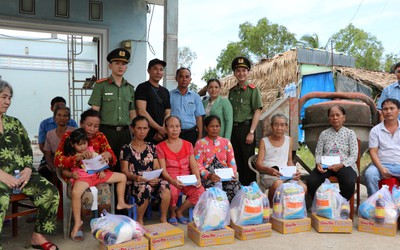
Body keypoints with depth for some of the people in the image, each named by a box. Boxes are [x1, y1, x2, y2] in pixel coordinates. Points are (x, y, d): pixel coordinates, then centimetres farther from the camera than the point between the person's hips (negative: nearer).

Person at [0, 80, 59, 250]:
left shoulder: (14, 123, 16)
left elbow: (27, 150, 15)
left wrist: (28, 169, -5)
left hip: (21, 173, 5)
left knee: (51, 192, -15)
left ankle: (38, 236, -3)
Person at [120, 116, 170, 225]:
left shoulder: (151, 147, 16)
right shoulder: (126, 149, 4)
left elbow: (157, 167, 10)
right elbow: (124, 170, -1)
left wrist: (156, 177, -12)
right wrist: (135, 177, -21)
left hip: (152, 180, 3)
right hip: (135, 182, -3)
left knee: (165, 185, -31)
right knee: (144, 188, -38)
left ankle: (163, 218, -12)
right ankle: (140, 220, -12)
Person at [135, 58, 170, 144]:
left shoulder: (165, 91, 17)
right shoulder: (142, 88, -1)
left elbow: (167, 113, 13)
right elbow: (141, 111, -11)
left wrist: (162, 130, -5)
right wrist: (159, 128, -13)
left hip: (162, 135, 5)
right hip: (146, 134, -5)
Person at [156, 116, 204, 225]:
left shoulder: (188, 145, 13)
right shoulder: (160, 147, 2)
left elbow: (194, 165, 6)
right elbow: (163, 170, -6)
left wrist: (198, 178, -14)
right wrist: (172, 181, -25)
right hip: (170, 180, -3)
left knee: (200, 191, -26)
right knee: (172, 191, -37)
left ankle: (179, 211, 1)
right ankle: (172, 213, 0)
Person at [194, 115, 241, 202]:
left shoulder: (226, 142, 16)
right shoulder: (200, 143, 6)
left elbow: (231, 162, 12)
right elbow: (198, 165, -3)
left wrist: (233, 173, -10)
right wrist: (208, 175, -21)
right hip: (208, 176, -3)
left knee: (235, 185, -29)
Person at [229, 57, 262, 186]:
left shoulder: (253, 89, -4)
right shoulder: (232, 91, 13)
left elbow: (257, 112, -10)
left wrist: (251, 132, -16)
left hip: (246, 127, -5)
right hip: (233, 129, 5)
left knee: (248, 160, 0)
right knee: (238, 160, 12)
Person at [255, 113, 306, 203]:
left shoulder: (289, 140, 18)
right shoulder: (264, 141, 7)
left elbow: (289, 161, 19)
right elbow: (258, 164, 0)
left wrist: (295, 171, -3)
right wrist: (269, 170, -21)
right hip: (268, 174, -3)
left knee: (303, 188, -27)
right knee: (278, 184, -38)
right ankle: (270, 205, -12)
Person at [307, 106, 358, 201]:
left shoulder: (350, 133, 9)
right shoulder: (324, 134, 15)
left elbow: (354, 156, 1)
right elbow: (318, 153, 11)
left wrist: (341, 165, -16)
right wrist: (318, 164, -12)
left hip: (344, 165, -1)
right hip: (325, 165, 1)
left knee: (350, 183, -34)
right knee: (311, 182, -29)